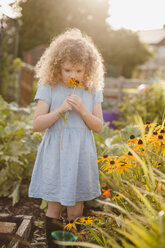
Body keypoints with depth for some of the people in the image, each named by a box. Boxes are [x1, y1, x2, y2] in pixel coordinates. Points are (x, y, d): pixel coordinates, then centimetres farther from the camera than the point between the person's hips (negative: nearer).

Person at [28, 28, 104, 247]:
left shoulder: (92, 90, 2)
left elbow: (99, 126, 3)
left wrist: (82, 110, -14)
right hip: (56, 155, -2)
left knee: (76, 208, 12)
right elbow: (37, 124, -7)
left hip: (81, 155, 2)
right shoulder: (49, 88, -5)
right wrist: (60, 110, -19)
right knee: (54, 206, 8)